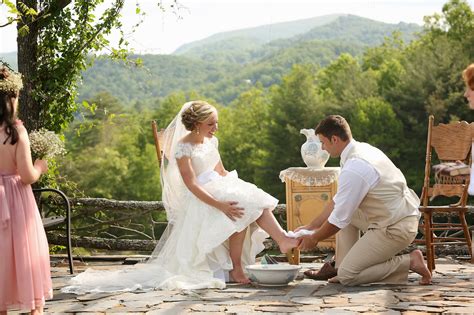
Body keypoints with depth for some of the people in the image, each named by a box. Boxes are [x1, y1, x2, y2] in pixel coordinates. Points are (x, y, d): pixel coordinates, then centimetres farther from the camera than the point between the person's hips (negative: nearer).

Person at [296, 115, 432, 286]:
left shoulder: (354, 169, -24)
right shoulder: (362, 149, 7)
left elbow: (338, 220, -15)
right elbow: (338, 201, 16)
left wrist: (314, 238, 2)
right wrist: (311, 226, 18)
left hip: (396, 230, -10)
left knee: (347, 276, -7)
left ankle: (410, 262, -3)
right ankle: (342, 268, 15)